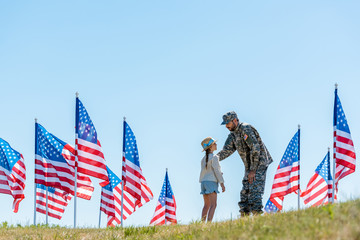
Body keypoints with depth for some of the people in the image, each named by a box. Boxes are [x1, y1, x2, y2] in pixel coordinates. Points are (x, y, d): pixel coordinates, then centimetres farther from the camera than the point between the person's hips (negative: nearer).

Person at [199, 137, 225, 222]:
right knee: (213, 205, -12)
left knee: (206, 205, 15)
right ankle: (209, 223, -23)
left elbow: (203, 171, 15)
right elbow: (216, 171, -12)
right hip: (211, 181, -8)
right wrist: (222, 183, -10)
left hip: (204, 182, 8)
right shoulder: (214, 157, -8)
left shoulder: (204, 158, 16)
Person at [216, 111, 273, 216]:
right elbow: (226, 150, 8)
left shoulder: (246, 129, -18)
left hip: (259, 163, -9)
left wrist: (253, 170, -22)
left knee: (255, 191, -16)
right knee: (245, 192, 7)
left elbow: (255, 149, -22)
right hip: (250, 166, 9)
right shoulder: (233, 134, 11)